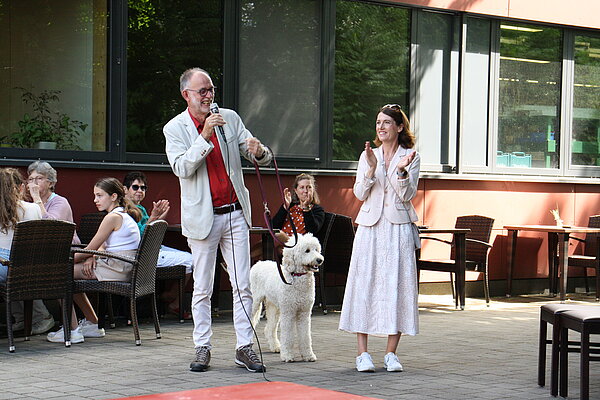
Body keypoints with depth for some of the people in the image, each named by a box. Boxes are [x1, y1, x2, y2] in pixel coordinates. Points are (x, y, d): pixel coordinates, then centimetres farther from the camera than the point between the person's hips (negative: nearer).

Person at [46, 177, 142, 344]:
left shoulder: (113, 217, -15)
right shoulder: (124, 215, 16)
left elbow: (90, 249, -12)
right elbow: (103, 247, 19)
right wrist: (92, 258, -2)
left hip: (116, 270, -10)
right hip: (123, 269, 10)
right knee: (71, 272, 21)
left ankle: (72, 330, -6)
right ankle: (93, 324, 24)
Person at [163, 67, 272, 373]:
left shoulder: (230, 118, 5)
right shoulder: (175, 128, -3)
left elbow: (260, 158, 7)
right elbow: (181, 168, -16)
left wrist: (258, 151, -17)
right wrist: (205, 136, -24)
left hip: (235, 213, 3)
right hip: (203, 218, -3)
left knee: (243, 285, 2)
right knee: (202, 289, 4)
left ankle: (244, 347, 7)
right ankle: (202, 348, 13)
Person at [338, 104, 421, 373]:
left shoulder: (410, 157, 5)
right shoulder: (368, 156, 11)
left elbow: (407, 194, -3)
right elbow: (360, 193, 2)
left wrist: (401, 170, -18)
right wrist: (371, 169, -13)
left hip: (398, 227, -1)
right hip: (370, 227, 2)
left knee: (397, 284, -3)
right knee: (365, 283, -3)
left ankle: (391, 353, 5)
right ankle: (363, 353, 2)